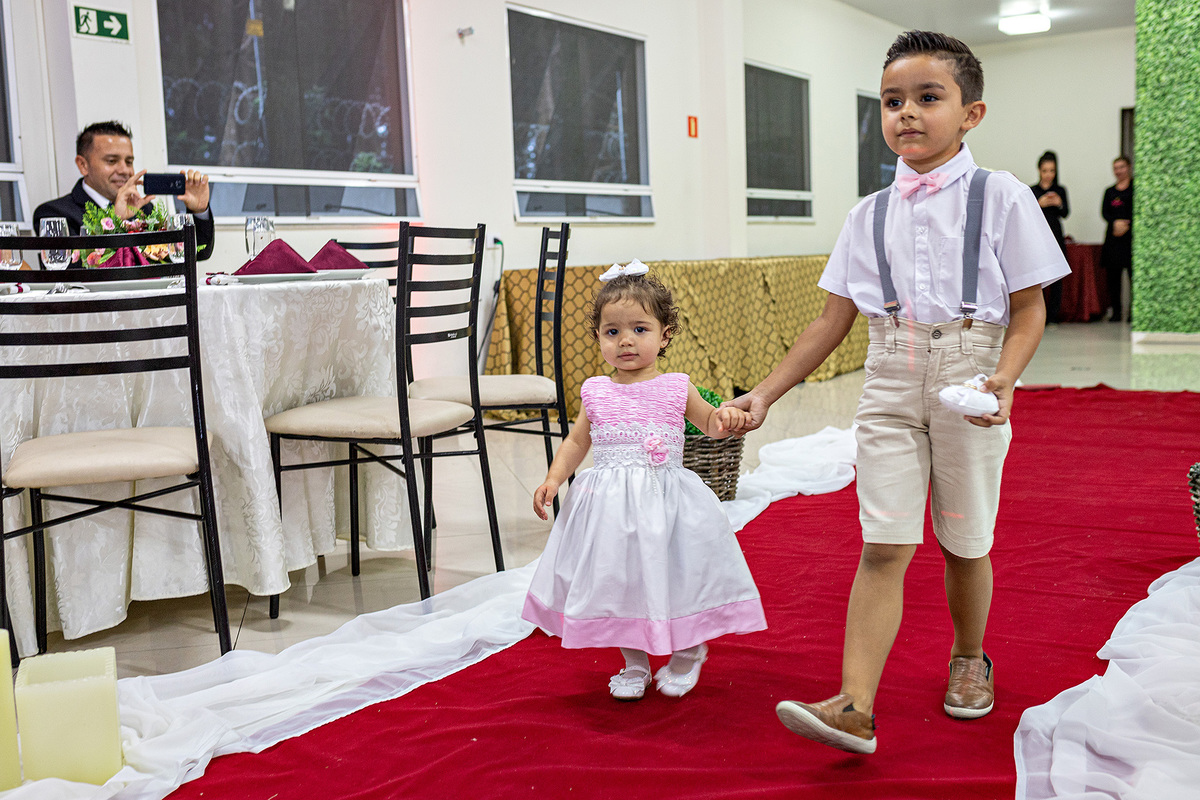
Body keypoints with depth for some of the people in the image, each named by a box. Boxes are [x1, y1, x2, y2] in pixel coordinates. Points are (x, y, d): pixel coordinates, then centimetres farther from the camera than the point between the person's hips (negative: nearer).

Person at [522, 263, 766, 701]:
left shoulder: (676, 388, -2)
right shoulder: (596, 393, 2)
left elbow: (709, 424, 10)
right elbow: (577, 441, 13)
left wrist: (725, 417, -13)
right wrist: (554, 478, 0)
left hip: (666, 500, -1)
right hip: (609, 507, 2)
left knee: (676, 581, 6)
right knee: (619, 582, 9)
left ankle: (686, 656, 33)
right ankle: (634, 664, 31)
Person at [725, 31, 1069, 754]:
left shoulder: (1001, 197, -1)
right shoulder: (871, 214, 7)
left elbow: (1028, 309, -3)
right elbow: (833, 320, 8)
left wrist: (1005, 379, -21)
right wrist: (766, 393, 3)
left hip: (968, 383, -1)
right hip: (890, 384, 2)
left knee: (965, 544, 12)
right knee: (882, 546, -5)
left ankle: (970, 660, 38)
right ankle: (854, 707, -8)